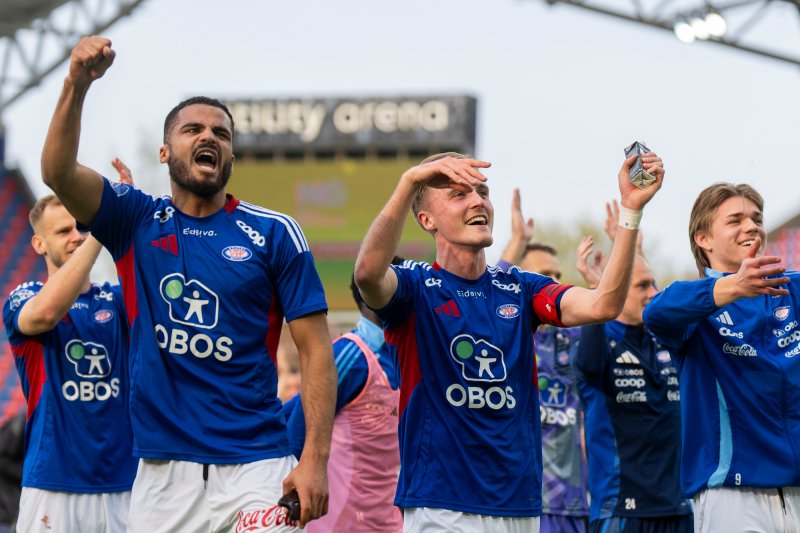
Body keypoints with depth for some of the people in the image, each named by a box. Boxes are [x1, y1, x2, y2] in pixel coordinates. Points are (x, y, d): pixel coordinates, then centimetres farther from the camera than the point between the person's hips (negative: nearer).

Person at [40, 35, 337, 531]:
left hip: (254, 469, -1)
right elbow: (58, 173, -9)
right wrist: (78, 85, -25)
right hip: (162, 470, 1)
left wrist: (315, 460, -10)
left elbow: (316, 350, 1)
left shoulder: (274, 233, 4)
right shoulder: (137, 221, 9)